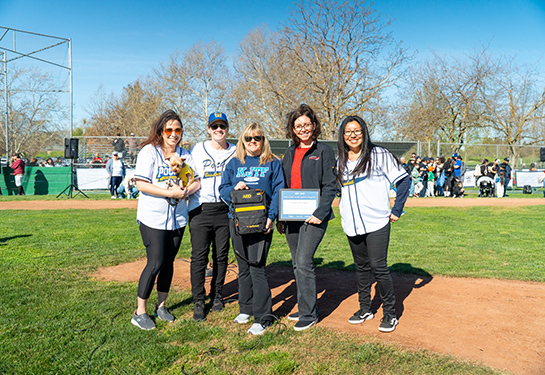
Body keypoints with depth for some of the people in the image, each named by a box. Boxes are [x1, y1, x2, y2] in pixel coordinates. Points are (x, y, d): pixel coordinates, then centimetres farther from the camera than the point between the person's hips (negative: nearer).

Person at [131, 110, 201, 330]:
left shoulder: (184, 155, 11)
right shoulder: (149, 151, -5)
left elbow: (197, 182, 10)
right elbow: (141, 184, -13)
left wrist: (185, 191, -12)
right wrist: (170, 192, -21)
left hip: (177, 218, 5)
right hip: (152, 218, -5)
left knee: (168, 262, 11)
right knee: (155, 263, -7)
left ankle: (161, 306, 27)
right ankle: (140, 312, 9)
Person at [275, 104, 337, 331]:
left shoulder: (324, 151, -2)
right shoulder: (289, 154, 15)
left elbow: (329, 186, -8)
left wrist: (320, 213, -17)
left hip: (313, 216, -6)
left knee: (303, 262, -12)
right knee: (297, 264, 11)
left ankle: (309, 314, 1)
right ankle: (305, 307, 26)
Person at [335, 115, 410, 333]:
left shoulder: (378, 155, -3)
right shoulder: (340, 162, 11)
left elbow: (403, 180, -3)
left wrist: (397, 210, -6)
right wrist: (344, 210, 13)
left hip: (376, 222, -5)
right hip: (352, 225, 5)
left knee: (378, 267, -6)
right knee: (361, 267, 14)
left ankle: (390, 313, 9)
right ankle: (365, 309, 28)